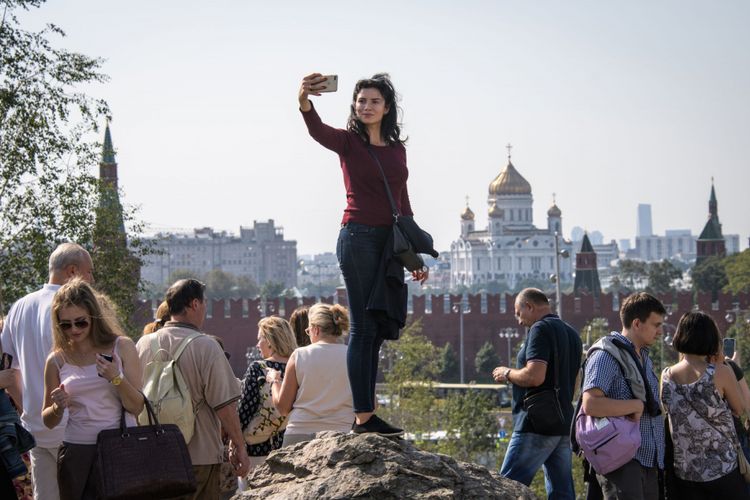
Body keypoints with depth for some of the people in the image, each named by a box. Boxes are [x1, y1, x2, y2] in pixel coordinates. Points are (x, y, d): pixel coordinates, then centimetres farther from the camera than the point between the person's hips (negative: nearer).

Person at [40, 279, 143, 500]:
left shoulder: (121, 347, 0)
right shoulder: (57, 360, 5)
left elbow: (137, 407, -2)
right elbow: (49, 421, 13)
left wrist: (116, 379, -18)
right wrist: (58, 407, -8)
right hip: (76, 453, 2)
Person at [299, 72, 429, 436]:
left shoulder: (397, 149, 16)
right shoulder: (348, 141, 1)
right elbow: (318, 130, -21)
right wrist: (304, 101, -43)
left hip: (390, 242, 6)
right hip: (358, 238, -6)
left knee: (380, 326, 6)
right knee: (364, 327, -7)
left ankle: (365, 411, 14)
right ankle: (363, 417, -6)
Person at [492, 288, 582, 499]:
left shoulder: (541, 329, -10)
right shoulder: (571, 333, 18)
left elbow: (534, 376, -22)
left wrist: (507, 374, -5)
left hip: (537, 426, -9)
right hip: (564, 424, 9)